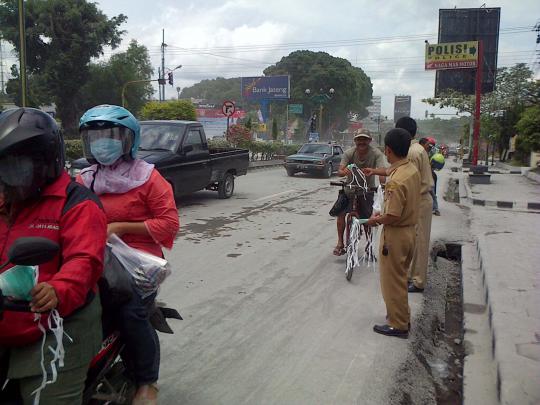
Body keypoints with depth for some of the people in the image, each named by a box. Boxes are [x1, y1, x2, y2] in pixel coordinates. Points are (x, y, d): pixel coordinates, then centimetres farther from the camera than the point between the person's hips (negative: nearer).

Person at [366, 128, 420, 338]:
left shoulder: (395, 181, -27)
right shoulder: (412, 170, 2)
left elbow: (393, 217, -27)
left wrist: (375, 220, -8)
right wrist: (382, 213, 15)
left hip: (395, 235, -9)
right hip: (410, 230, 9)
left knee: (392, 281, 6)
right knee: (399, 277, 23)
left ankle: (398, 325, 18)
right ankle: (401, 316, 37)